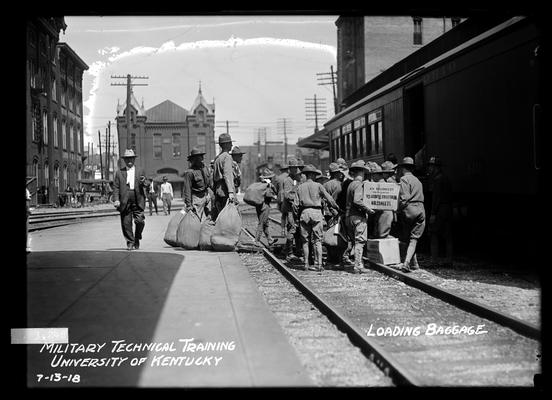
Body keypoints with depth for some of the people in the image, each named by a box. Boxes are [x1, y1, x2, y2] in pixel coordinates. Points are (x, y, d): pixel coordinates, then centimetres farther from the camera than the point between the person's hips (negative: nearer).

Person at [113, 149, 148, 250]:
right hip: (125, 201, 0)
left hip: (137, 200, 0)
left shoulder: (140, 171, 15)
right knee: (126, 223, 0)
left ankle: (137, 239, 14)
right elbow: (116, 187, 7)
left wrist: (144, 182, -14)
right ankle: (130, 242, 14)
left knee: (140, 221, -9)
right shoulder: (119, 172, 12)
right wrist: (116, 199, -7)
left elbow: (145, 185, 11)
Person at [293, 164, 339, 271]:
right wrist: (336, 207, 15)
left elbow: (295, 204, 5)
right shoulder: (318, 186, 1)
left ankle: (306, 264, 9)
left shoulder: (300, 187, 9)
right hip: (316, 212, -2)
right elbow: (329, 199, 1)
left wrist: (297, 214, 18)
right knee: (317, 240, 1)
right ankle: (318, 264, -2)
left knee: (305, 240, 9)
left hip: (304, 212, 2)